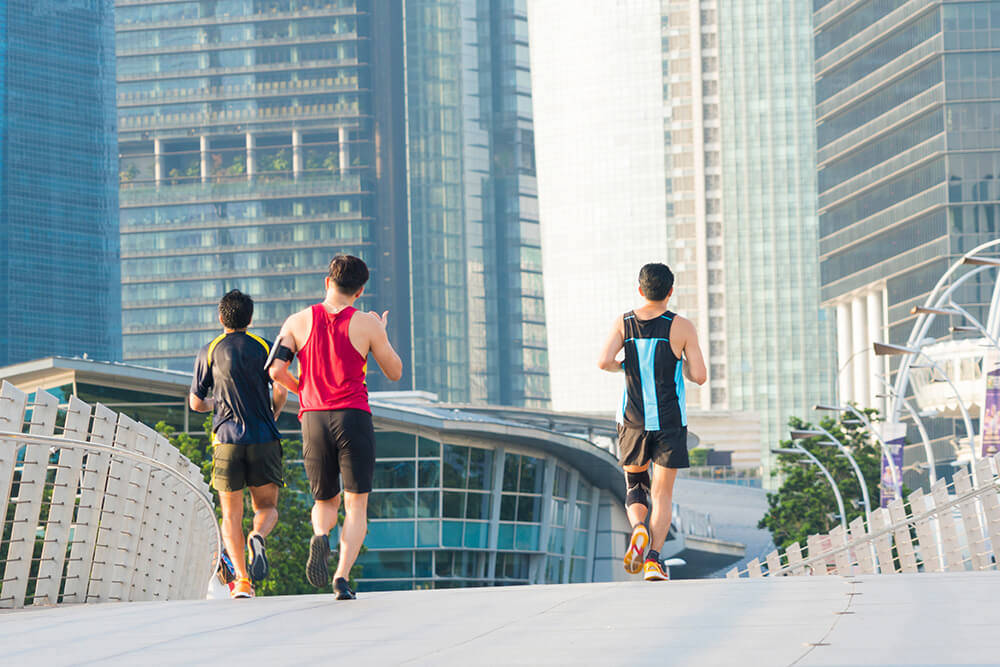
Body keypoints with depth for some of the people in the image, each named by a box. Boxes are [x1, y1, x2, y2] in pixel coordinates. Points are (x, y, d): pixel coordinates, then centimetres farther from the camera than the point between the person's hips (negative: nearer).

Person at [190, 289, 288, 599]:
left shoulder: (209, 353, 7)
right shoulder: (263, 348, 6)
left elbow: (196, 403, 10)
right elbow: (281, 391, -5)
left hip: (227, 439, 0)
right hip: (264, 439, 0)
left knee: (231, 515, 5)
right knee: (267, 506, 11)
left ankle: (242, 580, -10)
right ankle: (257, 537, -25)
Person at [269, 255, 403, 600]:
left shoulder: (298, 321, 6)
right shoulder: (367, 324, 0)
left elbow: (276, 369, -2)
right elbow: (394, 372, 10)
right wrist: (381, 332, 25)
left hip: (313, 418, 2)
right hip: (354, 417, -2)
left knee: (325, 502, 17)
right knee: (356, 506, 1)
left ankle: (320, 535, -16)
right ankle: (342, 577, -17)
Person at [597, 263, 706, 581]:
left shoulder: (623, 323, -1)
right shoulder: (682, 328, -5)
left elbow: (604, 361, -14)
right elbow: (700, 376, -7)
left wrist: (621, 366, 8)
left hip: (633, 420, 2)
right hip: (670, 421, -1)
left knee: (635, 485, 19)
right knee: (662, 493, 5)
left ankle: (638, 528, -10)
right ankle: (654, 558, -10)